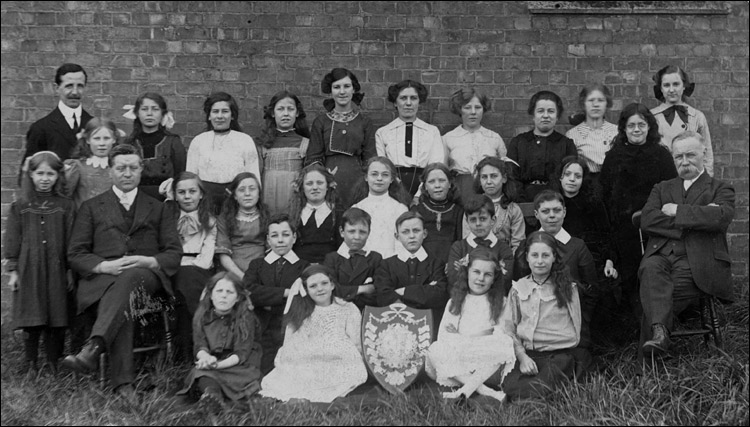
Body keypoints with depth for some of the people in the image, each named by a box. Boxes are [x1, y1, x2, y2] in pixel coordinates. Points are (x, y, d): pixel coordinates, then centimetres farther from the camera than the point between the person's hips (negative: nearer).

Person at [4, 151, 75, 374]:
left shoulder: (66, 206, 4)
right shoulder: (20, 205, 5)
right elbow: (12, 239, 5)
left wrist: (70, 270, 1)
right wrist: (12, 270, 0)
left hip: (56, 270, 0)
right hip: (28, 270, 0)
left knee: (57, 319, 3)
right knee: (31, 321, 2)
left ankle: (55, 364, 14)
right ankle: (29, 364, 14)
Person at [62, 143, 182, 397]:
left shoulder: (158, 209, 23)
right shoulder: (91, 207, 20)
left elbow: (174, 253, 14)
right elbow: (75, 254, 11)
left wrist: (149, 262, -9)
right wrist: (105, 266, -10)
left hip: (146, 276, 0)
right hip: (102, 277, 0)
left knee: (130, 276, -39)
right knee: (122, 302, -37)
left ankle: (93, 348, -53)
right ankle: (123, 382, -46)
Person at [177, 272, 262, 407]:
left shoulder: (246, 318, -7)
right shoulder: (202, 315, 2)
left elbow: (241, 353, -14)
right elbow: (199, 346, -4)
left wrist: (218, 364, -32)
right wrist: (206, 358, -31)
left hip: (239, 366, -1)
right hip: (210, 367, 1)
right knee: (200, 371, -30)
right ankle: (212, 391, -60)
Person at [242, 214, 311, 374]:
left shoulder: (305, 267, 9)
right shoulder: (257, 265, 17)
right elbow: (248, 292, -3)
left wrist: (270, 305, -5)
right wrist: (285, 292, -9)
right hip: (265, 335, 1)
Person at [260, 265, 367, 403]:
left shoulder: (349, 310, 12)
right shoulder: (299, 312, 16)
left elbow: (355, 347, 4)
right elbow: (288, 347, 9)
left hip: (337, 368, 1)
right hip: (303, 368, 0)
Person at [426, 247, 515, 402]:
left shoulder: (500, 302, 13)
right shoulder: (454, 302, 16)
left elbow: (504, 336, -2)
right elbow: (443, 337, 3)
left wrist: (460, 337, -9)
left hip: (487, 368, -1)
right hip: (456, 364, 1)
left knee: (503, 348, -31)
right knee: (434, 351, -28)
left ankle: (463, 391, -32)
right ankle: (486, 392, -34)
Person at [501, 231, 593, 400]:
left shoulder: (567, 288, 6)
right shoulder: (518, 288, 11)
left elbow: (575, 329, 8)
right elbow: (507, 326, 5)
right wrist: (521, 356, -8)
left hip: (560, 354, -2)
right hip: (526, 353, 2)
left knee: (541, 389, -29)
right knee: (509, 385, -27)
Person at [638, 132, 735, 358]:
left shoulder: (721, 189, 16)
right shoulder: (662, 188, 26)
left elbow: (721, 217, -9)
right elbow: (647, 221, 4)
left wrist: (677, 211, -4)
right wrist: (694, 216, -4)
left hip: (697, 262, -2)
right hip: (661, 256, 2)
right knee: (650, 269, -34)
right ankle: (659, 331, -45)